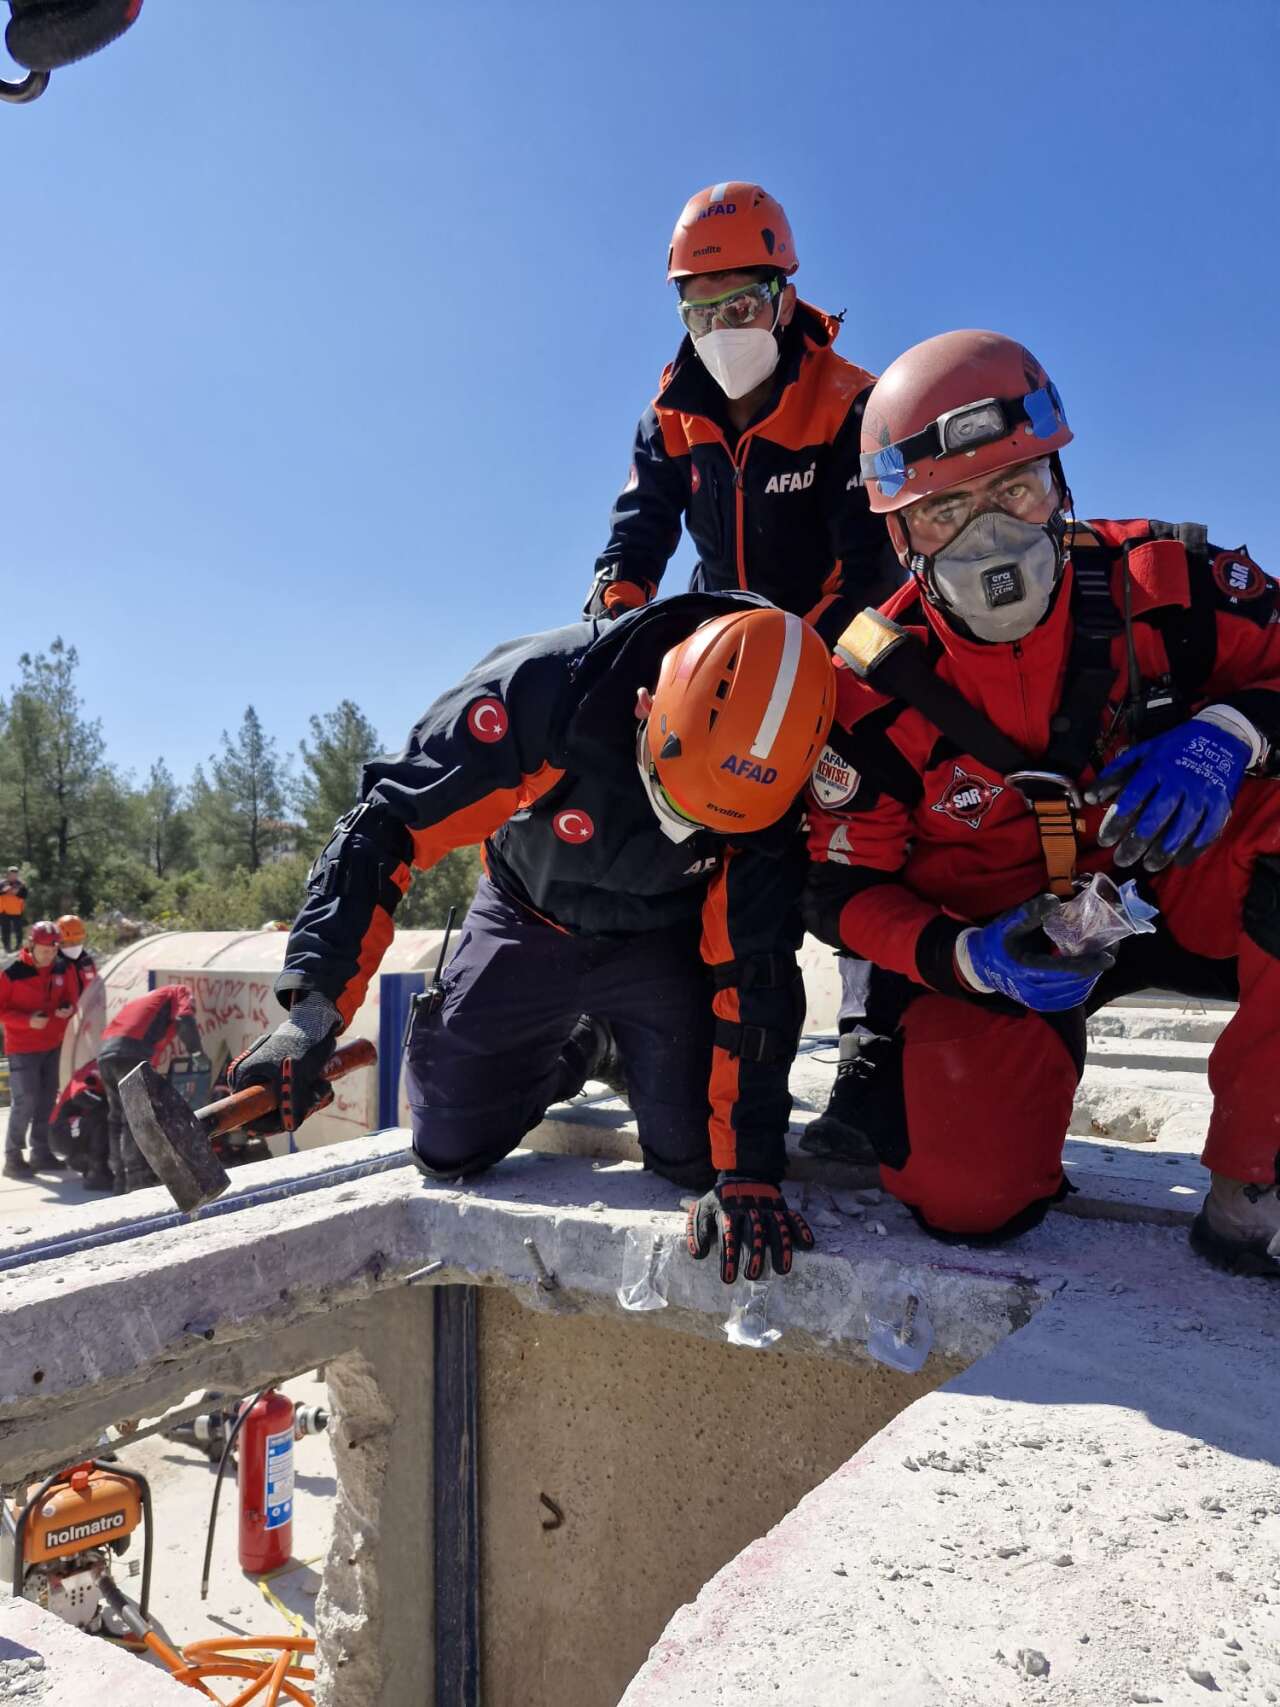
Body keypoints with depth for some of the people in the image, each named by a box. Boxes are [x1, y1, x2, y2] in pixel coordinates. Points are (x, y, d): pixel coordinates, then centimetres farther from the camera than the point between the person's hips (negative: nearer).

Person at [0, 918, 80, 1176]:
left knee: (47, 1099, 11)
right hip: (22, 1047, -6)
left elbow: (71, 996, 12)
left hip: (52, 1044, 6)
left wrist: (68, 1009, -10)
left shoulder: (63, 969, 0)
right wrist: (27, 1021, -23)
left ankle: (40, 1152, 23)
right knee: (25, 1100, -9)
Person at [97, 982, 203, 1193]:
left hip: (105, 1052, 7)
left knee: (117, 1117, 14)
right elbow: (184, 1020, -5)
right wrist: (196, 1052, 3)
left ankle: (120, 1179, 17)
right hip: (131, 1053, -7)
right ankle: (138, 1181, -15)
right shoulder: (179, 992, 17)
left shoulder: (146, 998, 37)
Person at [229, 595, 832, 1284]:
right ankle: (568, 1058, 31)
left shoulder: (765, 778, -28)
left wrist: (750, 1171, -26)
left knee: (696, 1158, -11)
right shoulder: (545, 687, -36)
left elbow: (754, 973, -23)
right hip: (526, 919, 0)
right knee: (450, 1149, 0)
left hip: (660, 940, 1)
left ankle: (634, 1058, 24)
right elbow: (386, 827, -30)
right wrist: (316, 1007, -38)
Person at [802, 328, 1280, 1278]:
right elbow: (847, 890, -10)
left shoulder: (1162, 581, -15)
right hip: (992, 947, -2)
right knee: (966, 1194, -21)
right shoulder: (874, 689, -17)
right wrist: (965, 959, -28)